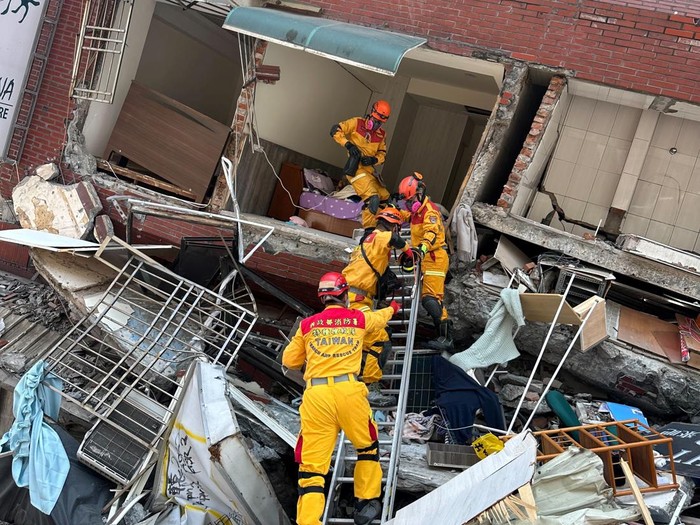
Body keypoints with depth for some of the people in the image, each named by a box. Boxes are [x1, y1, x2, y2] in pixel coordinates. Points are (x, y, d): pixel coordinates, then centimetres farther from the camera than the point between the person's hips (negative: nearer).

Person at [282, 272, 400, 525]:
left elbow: (289, 359, 21)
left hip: (315, 394, 0)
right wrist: (392, 308, 59)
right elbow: (380, 317, 36)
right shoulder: (358, 319, 13)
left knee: (312, 465, 1)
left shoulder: (307, 325, 12)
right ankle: (366, 502, 29)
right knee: (367, 445, 26)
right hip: (348, 390, 0)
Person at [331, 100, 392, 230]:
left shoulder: (381, 135, 16)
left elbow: (382, 153, 17)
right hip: (356, 167, -7)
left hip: (369, 169, 8)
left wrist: (374, 160, -6)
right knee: (372, 198, -23)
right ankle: (368, 228, -15)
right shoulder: (357, 123, -1)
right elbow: (335, 130, -5)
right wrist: (348, 144, -18)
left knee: (384, 197, 7)